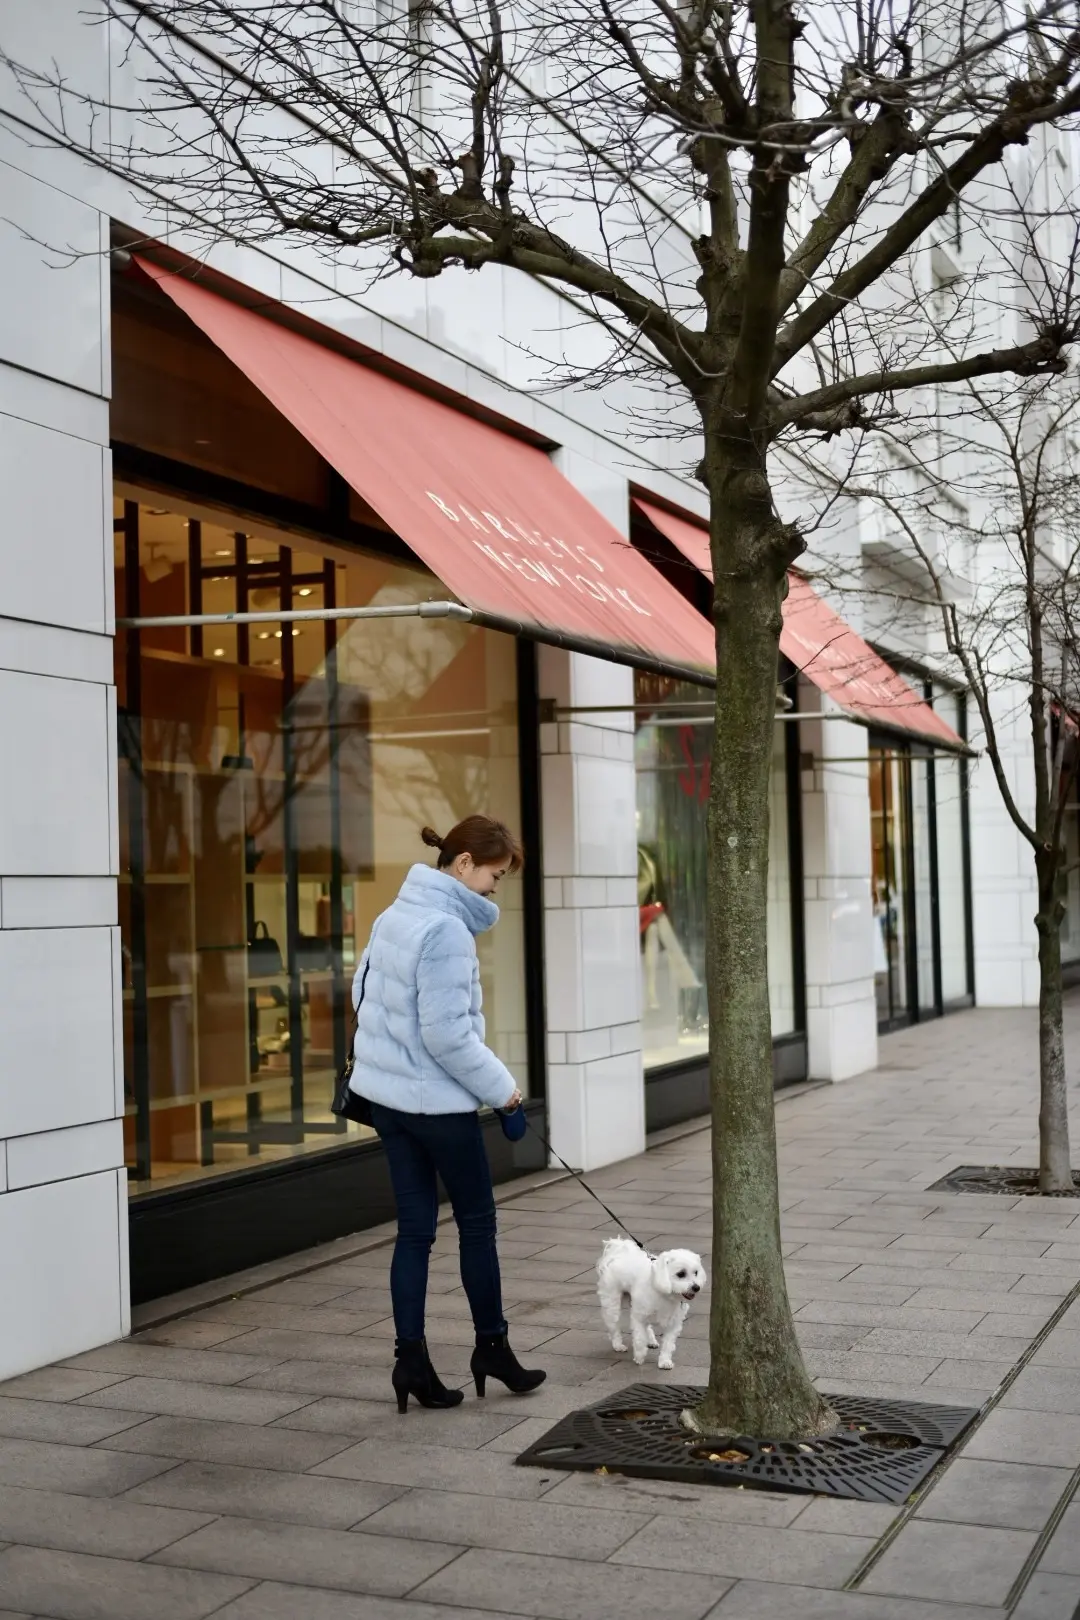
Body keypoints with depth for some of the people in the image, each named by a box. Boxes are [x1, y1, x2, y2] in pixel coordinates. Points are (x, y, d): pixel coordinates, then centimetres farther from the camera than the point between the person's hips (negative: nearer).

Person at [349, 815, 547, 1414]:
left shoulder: (394, 915, 6)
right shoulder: (448, 930, -21)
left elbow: (363, 991, 16)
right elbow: (448, 1034, -23)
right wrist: (500, 1087, -11)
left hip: (385, 1092, 8)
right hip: (437, 1100, -8)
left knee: (415, 1228, 11)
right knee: (477, 1222, 9)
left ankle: (410, 1358, 12)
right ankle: (492, 1347, 22)